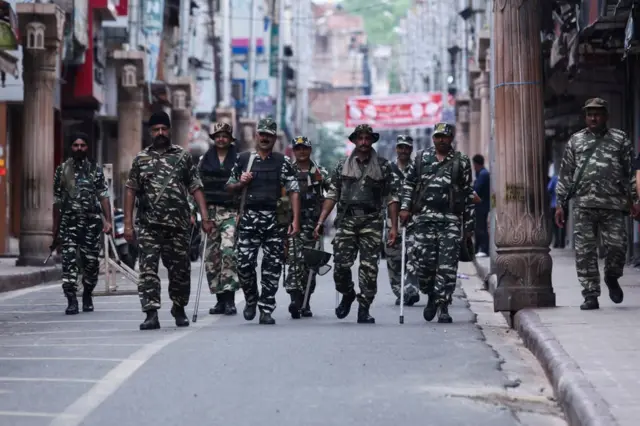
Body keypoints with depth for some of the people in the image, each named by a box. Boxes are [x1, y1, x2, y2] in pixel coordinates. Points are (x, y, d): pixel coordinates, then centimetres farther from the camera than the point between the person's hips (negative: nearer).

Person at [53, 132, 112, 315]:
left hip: (92, 222, 0)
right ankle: (71, 301, -11)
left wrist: (108, 221, -7)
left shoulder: (96, 170, 8)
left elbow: (104, 197, 4)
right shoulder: (62, 170, 8)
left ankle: (87, 296, 23)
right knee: (69, 261, -10)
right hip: (69, 222, 0)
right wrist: (55, 228, 9)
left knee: (91, 262, 4)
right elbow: (57, 201, 11)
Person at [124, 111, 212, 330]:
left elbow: (196, 188, 5)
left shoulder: (183, 156, 7)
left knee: (180, 268, 7)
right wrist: (128, 223, 0)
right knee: (148, 268, -9)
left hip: (179, 224, 0)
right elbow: (131, 191, 7)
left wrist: (205, 217, -4)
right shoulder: (141, 158, 9)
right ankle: (151, 314, -10)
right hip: (149, 225, 0)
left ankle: (179, 308, 27)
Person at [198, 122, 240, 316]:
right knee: (211, 256, 1)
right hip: (209, 211, 3)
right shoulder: (204, 160, 13)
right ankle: (220, 299, 9)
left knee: (228, 250, -19)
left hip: (231, 211, -3)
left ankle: (230, 299, -19)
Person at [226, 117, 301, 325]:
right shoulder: (243, 159, 11)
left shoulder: (282, 162, 6)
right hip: (249, 218, 1)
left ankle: (266, 310, 7)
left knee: (272, 266, -1)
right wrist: (241, 183, -4)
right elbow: (230, 187, 19)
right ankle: (251, 300, 19)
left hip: (275, 220, -1)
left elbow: (294, 191, 0)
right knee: (244, 263, -6)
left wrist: (296, 220, -9)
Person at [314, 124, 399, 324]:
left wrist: (394, 227, -2)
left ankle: (364, 309, 4)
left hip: (372, 222, -1)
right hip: (346, 220, 1)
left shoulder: (383, 167, 7)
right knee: (341, 265, -6)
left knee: (369, 267, -5)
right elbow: (332, 195, 10)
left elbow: (391, 198, 6)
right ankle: (347, 295, 23)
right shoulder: (342, 166, 11)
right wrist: (320, 222, 2)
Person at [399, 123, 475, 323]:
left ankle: (443, 306, -1)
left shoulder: (461, 162, 7)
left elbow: (468, 194, 8)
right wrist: (405, 207, 5)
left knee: (447, 265, -7)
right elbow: (408, 183, 19)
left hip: (451, 219, -1)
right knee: (424, 261, -2)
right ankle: (432, 296, 23)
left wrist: (469, 224, 6)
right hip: (425, 217, 1)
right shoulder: (422, 158, 11)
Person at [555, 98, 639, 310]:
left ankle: (612, 278, 24)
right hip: (583, 205, 1)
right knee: (585, 252, -4)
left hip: (614, 206, -1)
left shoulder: (620, 139, 11)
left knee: (617, 246, -6)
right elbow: (565, 175, 14)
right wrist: (560, 204, 8)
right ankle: (590, 295, 2)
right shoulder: (575, 141, 14)